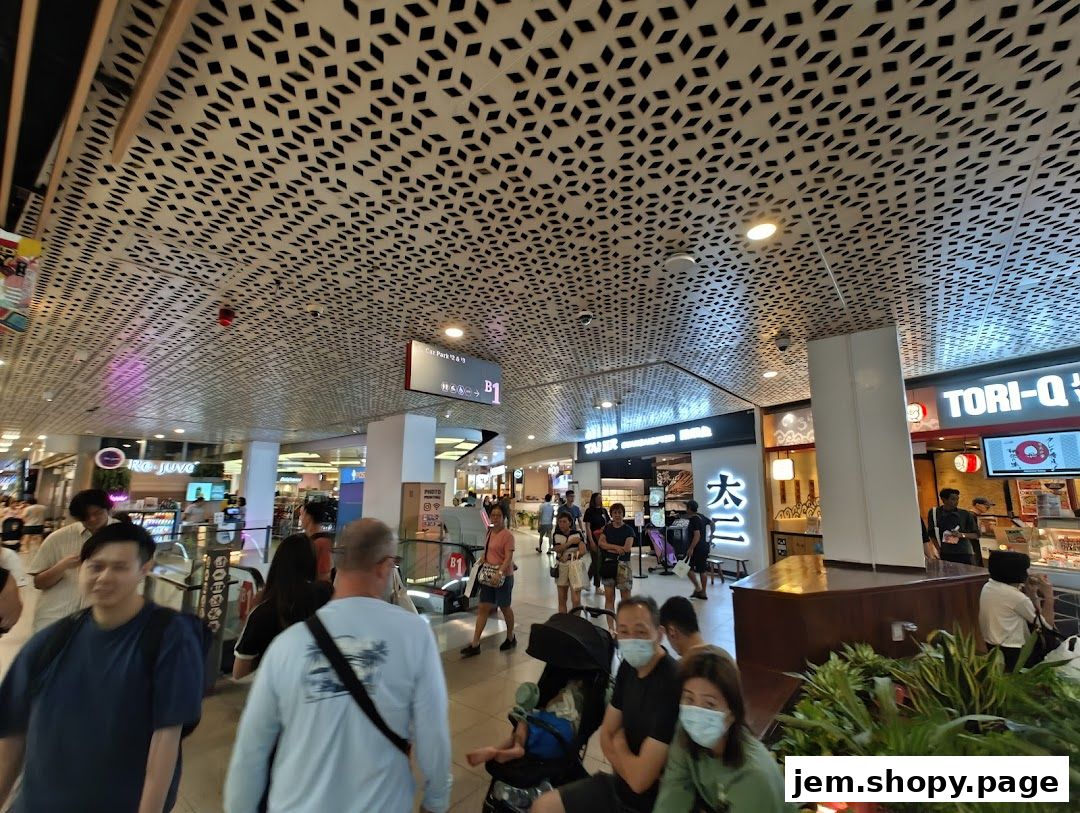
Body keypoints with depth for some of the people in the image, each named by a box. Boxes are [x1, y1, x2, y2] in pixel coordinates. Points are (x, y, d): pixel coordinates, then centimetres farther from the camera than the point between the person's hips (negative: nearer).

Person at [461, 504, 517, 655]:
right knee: (483, 608, 6)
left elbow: (508, 557, -23)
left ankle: (511, 638, 35)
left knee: (505, 608, 12)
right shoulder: (489, 532, 6)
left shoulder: (507, 535, -16)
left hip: (503, 577, -6)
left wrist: (500, 571, -35)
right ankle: (475, 644, 12)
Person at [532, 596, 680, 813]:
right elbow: (607, 733, 7)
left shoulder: (671, 684, -30)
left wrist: (619, 744, -7)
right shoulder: (629, 666, -3)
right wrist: (628, 767, -12)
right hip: (624, 783, 7)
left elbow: (639, 779, -27)